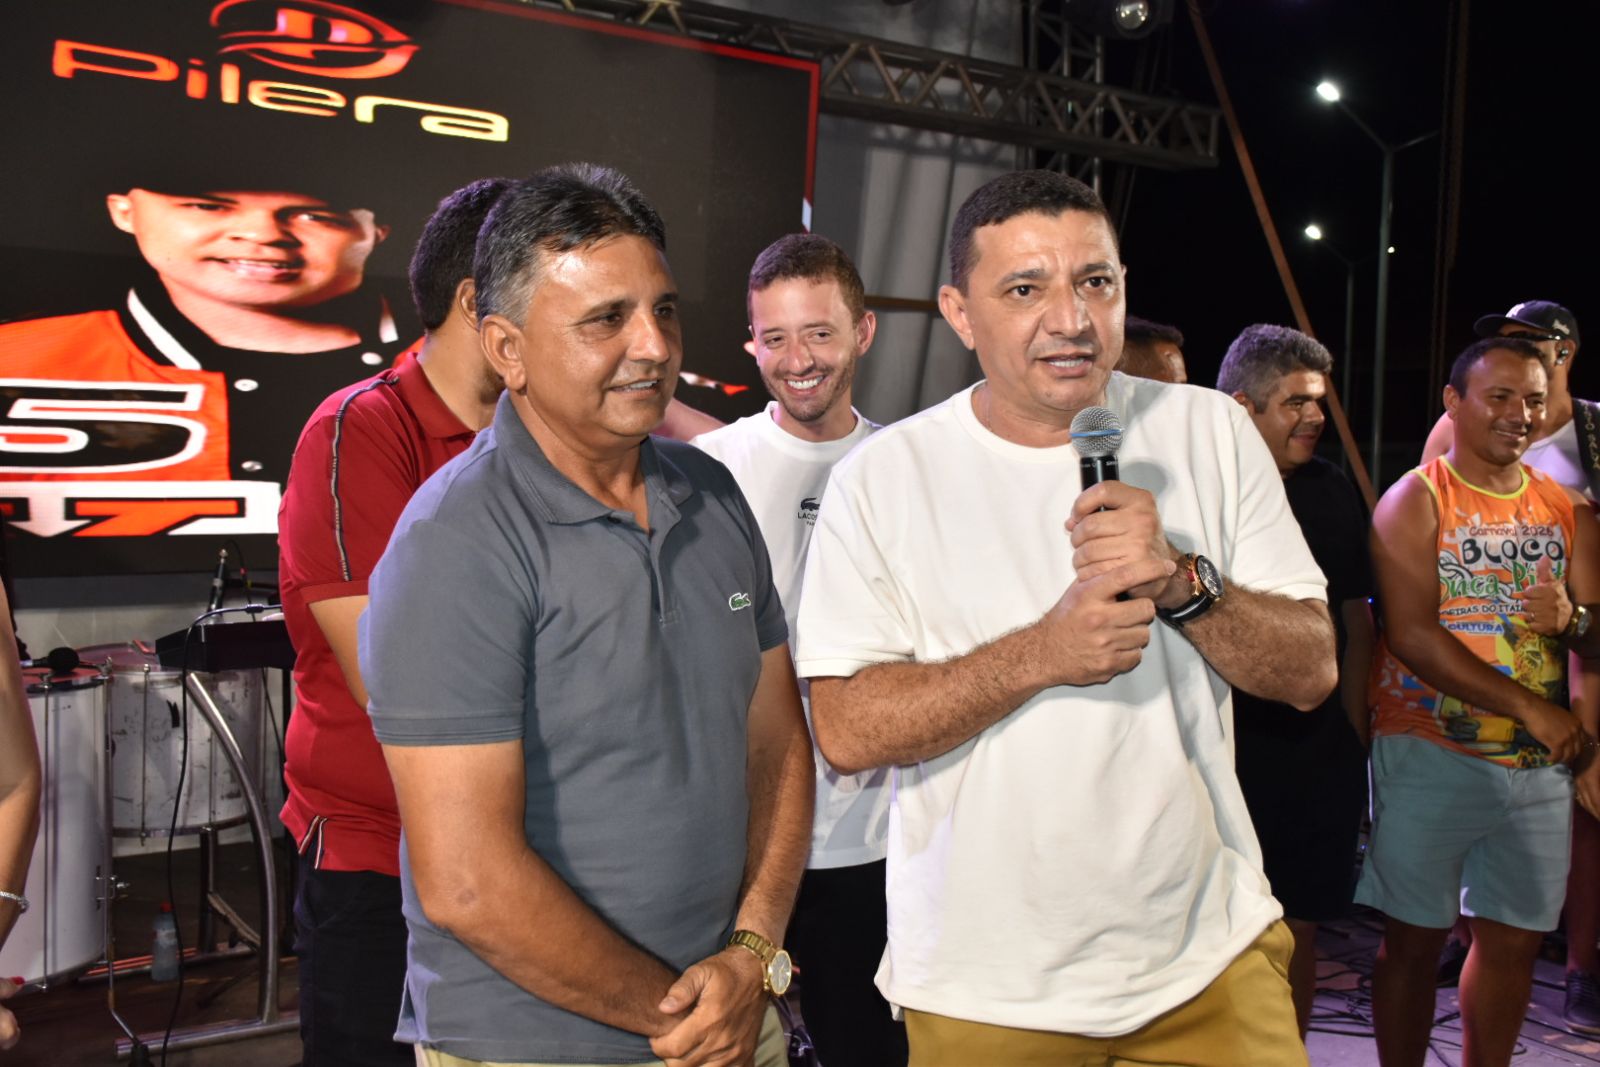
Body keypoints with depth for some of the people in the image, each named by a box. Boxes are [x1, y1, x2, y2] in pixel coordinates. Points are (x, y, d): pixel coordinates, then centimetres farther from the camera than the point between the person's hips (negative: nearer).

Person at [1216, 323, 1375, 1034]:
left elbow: (1356, 617, 15)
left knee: (1300, 926, 13)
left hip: (1317, 752, 5)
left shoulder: (1332, 493, 9)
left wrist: (1352, 732, 11)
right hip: (1219, 744, -5)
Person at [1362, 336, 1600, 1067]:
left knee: (1514, 941, 11)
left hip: (1539, 762, 5)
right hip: (1430, 755, -5)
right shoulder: (1414, 502, -6)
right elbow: (1410, 634, -16)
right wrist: (1533, 708, -17)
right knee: (1415, 940, 3)